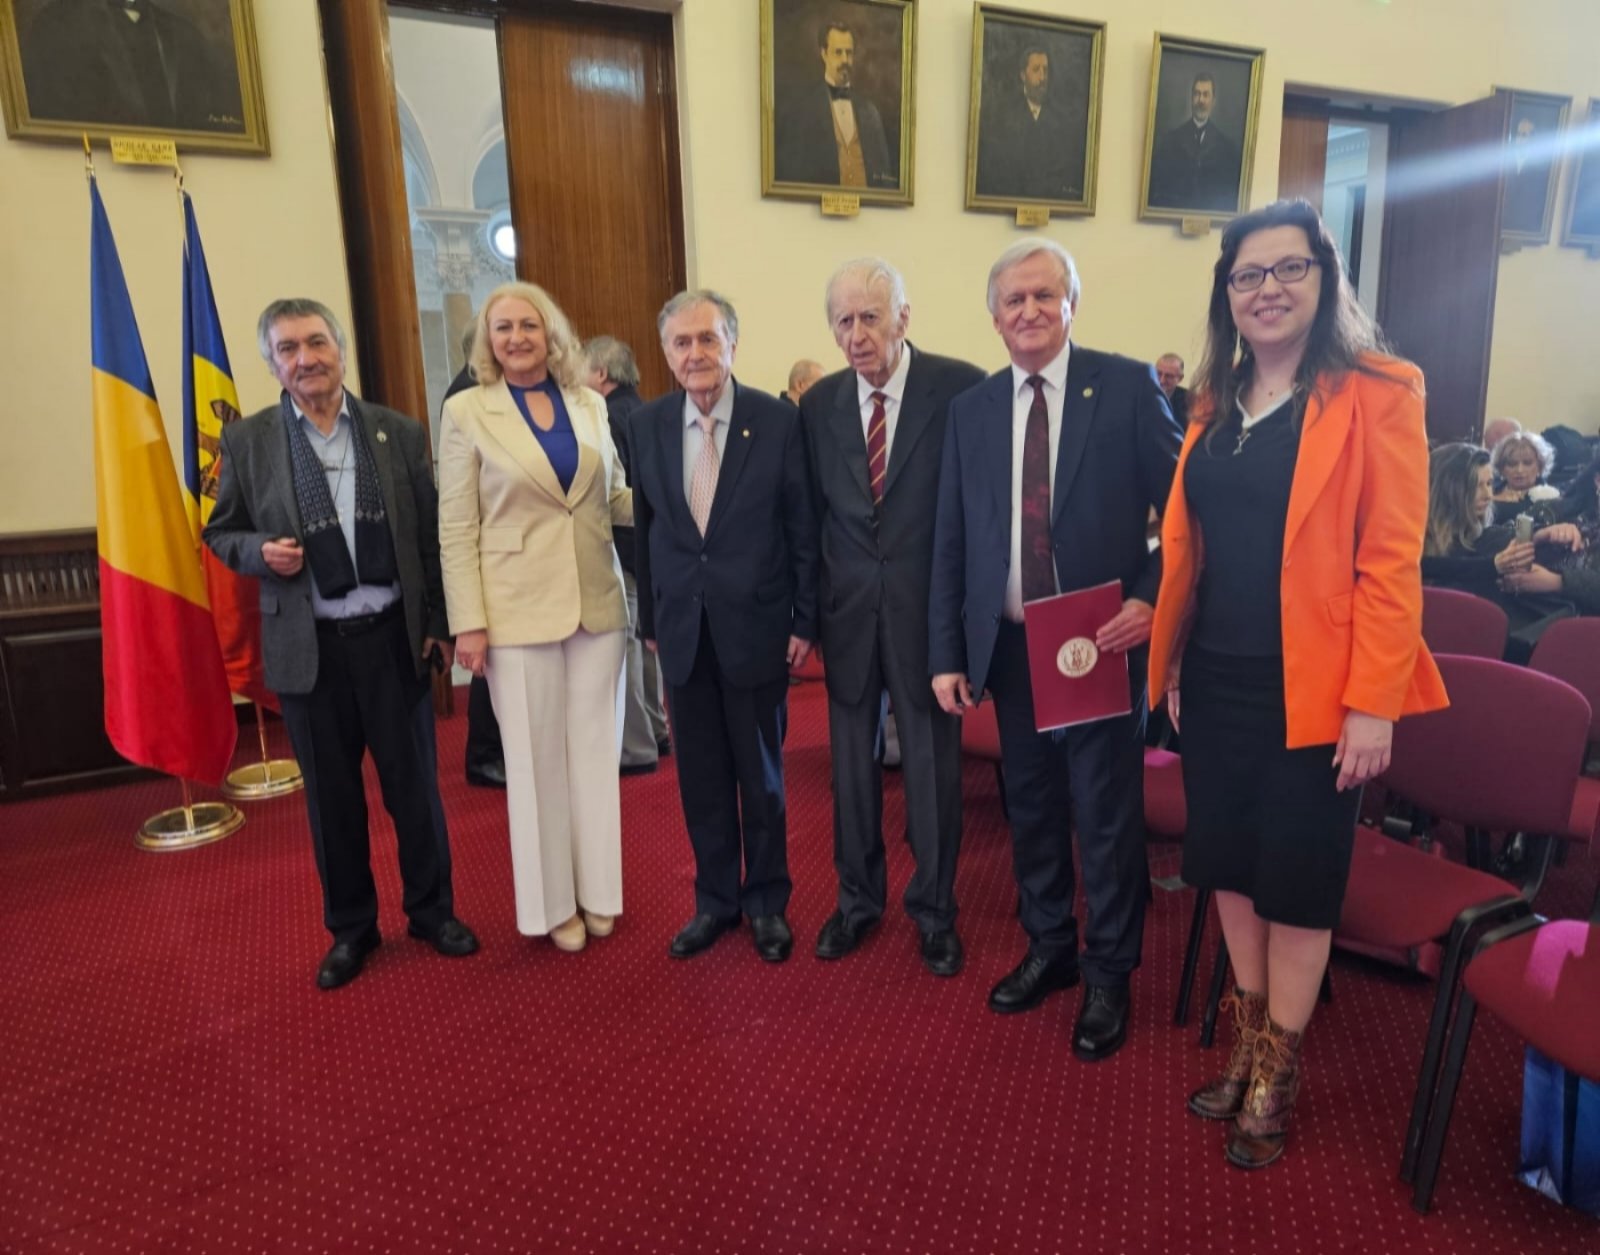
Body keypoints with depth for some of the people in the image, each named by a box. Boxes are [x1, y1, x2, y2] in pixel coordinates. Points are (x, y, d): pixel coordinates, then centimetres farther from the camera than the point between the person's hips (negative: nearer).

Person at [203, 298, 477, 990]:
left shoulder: (399, 433, 2)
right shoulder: (247, 440, 1)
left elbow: (430, 535, 4)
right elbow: (220, 532, 8)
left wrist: (440, 623, 1)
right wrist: (260, 552, -14)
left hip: (394, 637, 0)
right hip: (309, 646, 0)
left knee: (415, 784, 10)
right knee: (332, 796, 12)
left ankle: (432, 909, 30)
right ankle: (350, 927, 30)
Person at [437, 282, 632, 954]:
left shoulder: (589, 403, 8)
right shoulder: (467, 412, -2)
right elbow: (456, 528, -4)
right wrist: (468, 623, -9)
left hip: (597, 602, 3)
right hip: (519, 609, -3)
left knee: (595, 748, 11)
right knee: (537, 757, 6)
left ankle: (596, 890, 26)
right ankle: (554, 902, 23)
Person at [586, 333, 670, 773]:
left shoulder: (609, 417, -15)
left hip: (621, 545, -9)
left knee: (623, 645, -2)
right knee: (644, 639, 18)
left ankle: (635, 749, 4)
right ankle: (654, 732, 30)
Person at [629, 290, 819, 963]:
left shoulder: (778, 421, -7)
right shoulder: (646, 425, 3)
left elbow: (803, 528, -4)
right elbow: (645, 529, 7)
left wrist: (805, 621, -5)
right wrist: (650, 620, 8)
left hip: (755, 625, -3)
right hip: (682, 628, 3)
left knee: (761, 773, 11)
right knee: (700, 775, 12)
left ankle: (767, 900, 30)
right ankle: (715, 898, 30)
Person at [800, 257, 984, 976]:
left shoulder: (959, 389, -9)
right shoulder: (818, 405, 3)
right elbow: (812, 512, 8)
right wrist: (810, 607, 6)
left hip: (928, 611, -3)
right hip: (848, 612, 3)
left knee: (932, 764, 9)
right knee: (853, 762, 15)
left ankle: (934, 909, 29)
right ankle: (858, 898, 34)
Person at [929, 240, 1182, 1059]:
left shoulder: (1127, 387, -5)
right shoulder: (970, 410, 6)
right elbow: (950, 542, 6)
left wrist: (1151, 598, -17)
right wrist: (946, 653, 3)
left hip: (1103, 644, -3)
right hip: (1008, 646, 4)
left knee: (1108, 815, 7)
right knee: (1030, 808, 16)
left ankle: (1108, 976, 26)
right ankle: (1049, 948, 37)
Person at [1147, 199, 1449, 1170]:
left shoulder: (1376, 391, -8)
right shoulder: (1216, 402, 9)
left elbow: (1392, 560, -13)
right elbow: (1186, 543, 10)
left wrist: (1375, 703, -16)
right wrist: (1170, 660, 8)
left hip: (1310, 691, -5)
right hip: (1215, 684, 6)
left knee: (1297, 884, 8)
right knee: (1231, 866, 15)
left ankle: (1276, 1077, 29)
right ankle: (1249, 1048, 36)